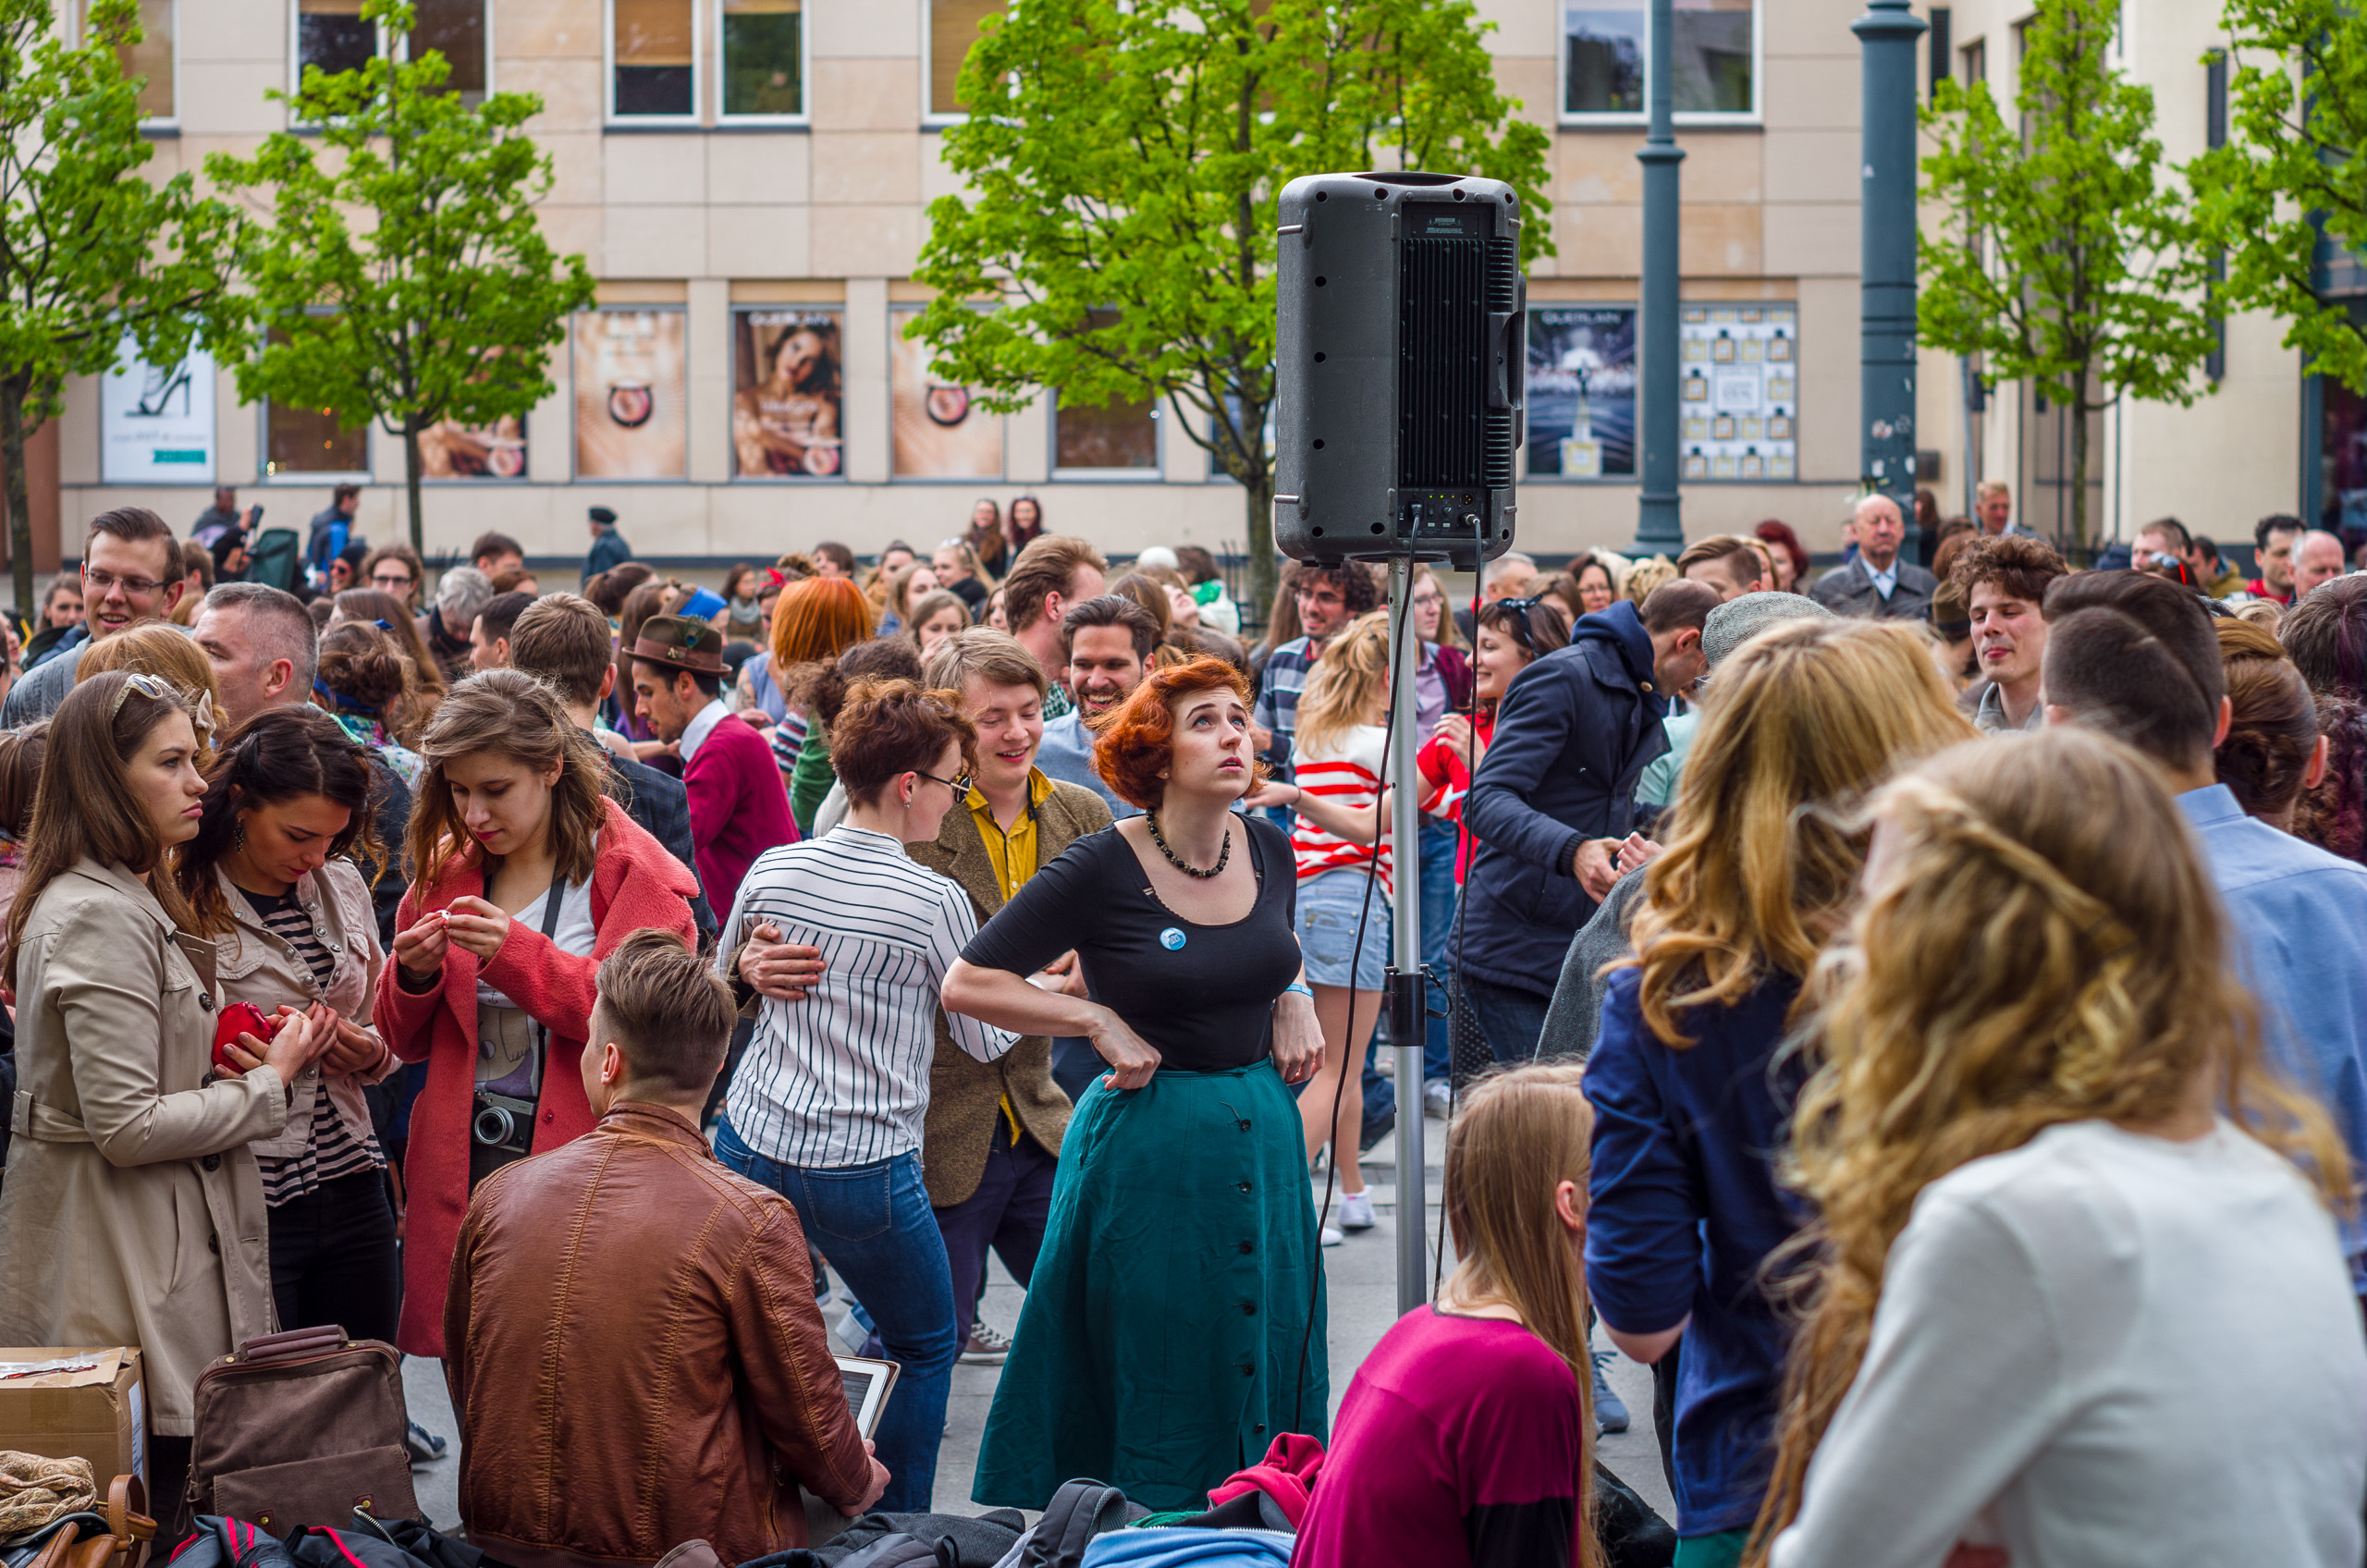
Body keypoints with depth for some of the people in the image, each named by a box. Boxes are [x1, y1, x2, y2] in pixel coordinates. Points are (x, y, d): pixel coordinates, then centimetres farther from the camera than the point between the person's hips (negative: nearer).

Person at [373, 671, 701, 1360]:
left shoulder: (631, 870, -3)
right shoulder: (445, 870, 11)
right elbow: (408, 1042, 16)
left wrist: (517, 954, -23)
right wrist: (414, 976, -7)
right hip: (462, 1167, 4)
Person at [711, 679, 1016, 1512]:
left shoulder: (772, 870, 0)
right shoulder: (935, 901, -13)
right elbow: (986, 1039, 2)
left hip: (751, 1147, 4)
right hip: (869, 1167, -4)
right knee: (926, 1345, 16)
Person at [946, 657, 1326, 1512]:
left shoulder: (1269, 850, 3)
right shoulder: (1102, 870, -13)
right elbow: (967, 982, -11)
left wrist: (1295, 1001, 4)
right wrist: (1099, 1020, -15)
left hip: (1262, 1138, 6)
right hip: (1149, 1146, -5)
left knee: (1268, 1367, 10)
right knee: (1157, 1397, 1)